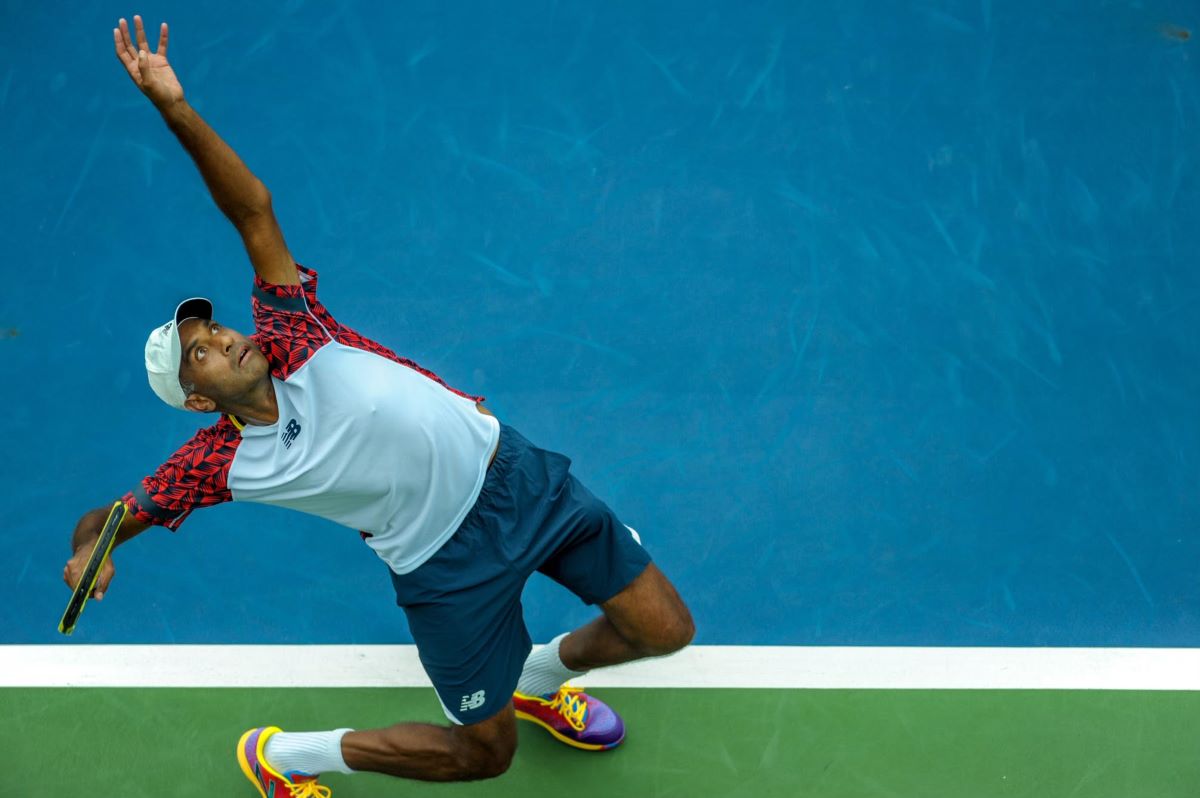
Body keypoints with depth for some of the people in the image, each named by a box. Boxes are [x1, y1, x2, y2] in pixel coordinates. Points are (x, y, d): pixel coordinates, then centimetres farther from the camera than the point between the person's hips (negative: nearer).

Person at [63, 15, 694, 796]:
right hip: (452, 567, -3)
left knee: (665, 631, 6)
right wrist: (91, 551, -25)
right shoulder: (222, 464, -10)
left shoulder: (289, 331, -4)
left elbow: (255, 210, -8)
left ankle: (539, 679, 38)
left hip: (518, 474, 4)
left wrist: (177, 109, -20)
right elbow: (109, 515, -2)